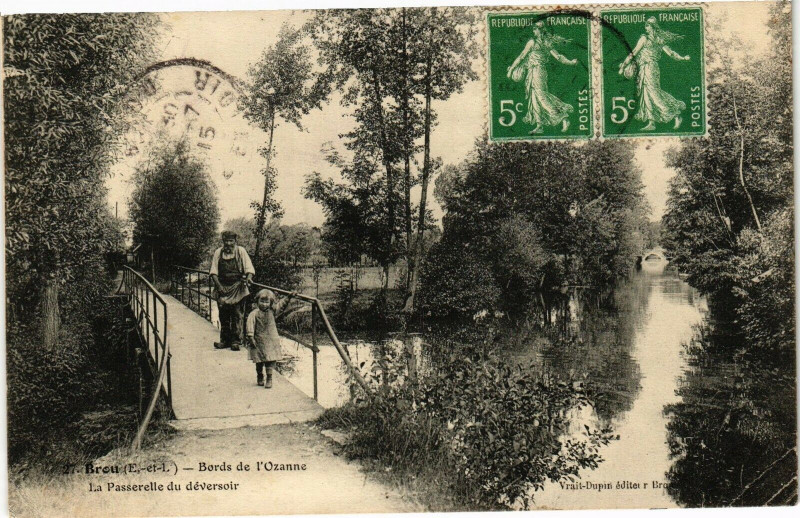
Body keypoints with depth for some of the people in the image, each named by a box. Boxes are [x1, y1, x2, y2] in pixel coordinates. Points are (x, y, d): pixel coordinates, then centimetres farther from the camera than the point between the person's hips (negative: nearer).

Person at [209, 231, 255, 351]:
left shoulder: (241, 251, 1)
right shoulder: (218, 252, 6)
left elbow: (249, 268, -3)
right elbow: (213, 270, 5)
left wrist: (248, 277, -24)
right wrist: (218, 284, -8)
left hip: (237, 289, -2)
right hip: (223, 288, 2)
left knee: (237, 315, -3)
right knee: (223, 315, 7)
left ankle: (236, 341, 2)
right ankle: (225, 340, 15)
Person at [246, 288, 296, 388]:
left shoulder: (272, 312, 5)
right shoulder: (254, 314, -8)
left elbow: (281, 306, 16)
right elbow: (250, 325, -12)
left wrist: (289, 298, 7)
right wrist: (250, 337, -20)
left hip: (271, 341, 2)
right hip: (259, 342, -2)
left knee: (270, 361, -1)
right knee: (259, 361, 8)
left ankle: (269, 379, 6)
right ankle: (260, 377, 28)